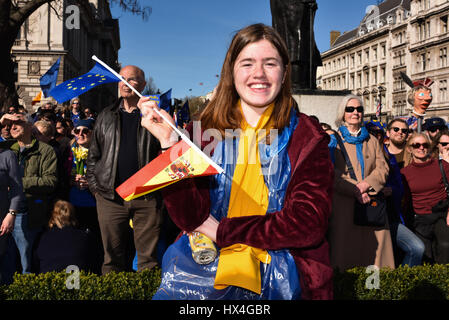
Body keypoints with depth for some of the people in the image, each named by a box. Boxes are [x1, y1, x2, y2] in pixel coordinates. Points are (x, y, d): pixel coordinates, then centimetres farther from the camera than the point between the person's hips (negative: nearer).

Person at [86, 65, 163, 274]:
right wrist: (95, 186, 6)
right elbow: (93, 155, 16)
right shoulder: (106, 117, 14)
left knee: (148, 257, 3)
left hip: (147, 199, -2)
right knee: (113, 258, 8)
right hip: (111, 197, 2)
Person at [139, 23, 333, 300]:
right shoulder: (206, 130, 5)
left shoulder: (306, 136, 2)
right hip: (204, 261, 2)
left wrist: (222, 230, -6)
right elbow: (192, 218, -4)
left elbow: (309, 223, -6)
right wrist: (169, 142, -14)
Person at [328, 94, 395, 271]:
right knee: (346, 250, -4)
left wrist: (366, 185, -11)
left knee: (373, 248, 0)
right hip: (344, 204, -3)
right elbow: (331, 173, -5)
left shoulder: (372, 141, 19)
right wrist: (355, 190, -16)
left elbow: (383, 168, 8)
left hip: (371, 204, 3)